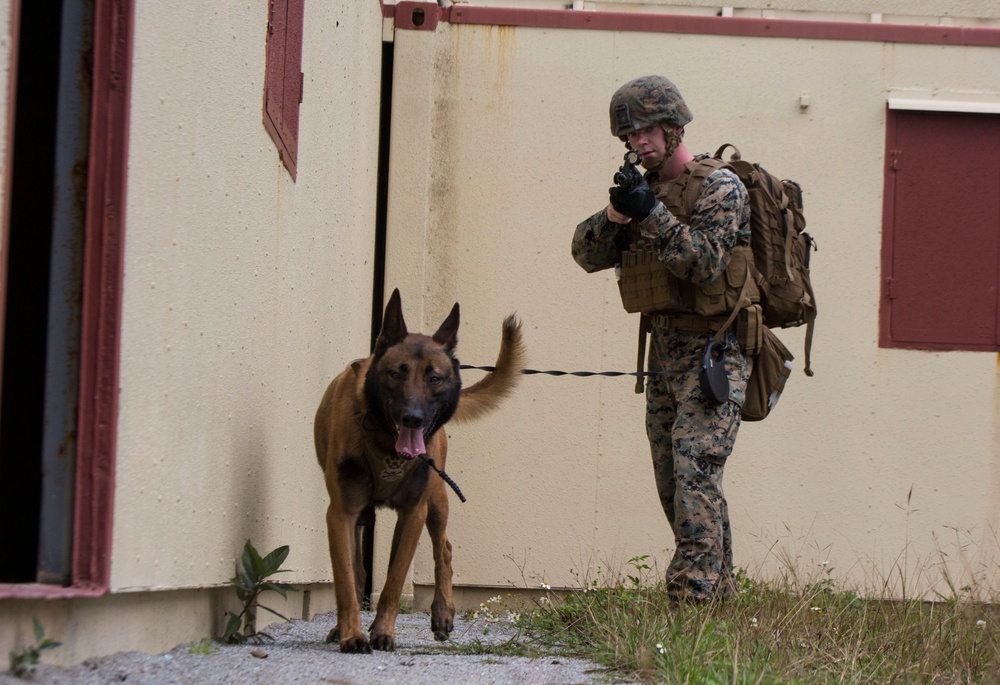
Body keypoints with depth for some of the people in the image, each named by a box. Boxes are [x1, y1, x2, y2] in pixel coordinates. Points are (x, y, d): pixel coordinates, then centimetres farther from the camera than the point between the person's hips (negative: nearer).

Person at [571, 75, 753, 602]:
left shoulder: (719, 187, -10)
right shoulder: (645, 188, 11)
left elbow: (704, 263, -22)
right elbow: (588, 254, 6)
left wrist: (651, 214, -25)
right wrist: (616, 212, -13)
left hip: (714, 353, -8)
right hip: (664, 353, 8)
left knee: (694, 470, -18)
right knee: (673, 484, 9)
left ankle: (694, 594, -22)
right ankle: (720, 593, 17)